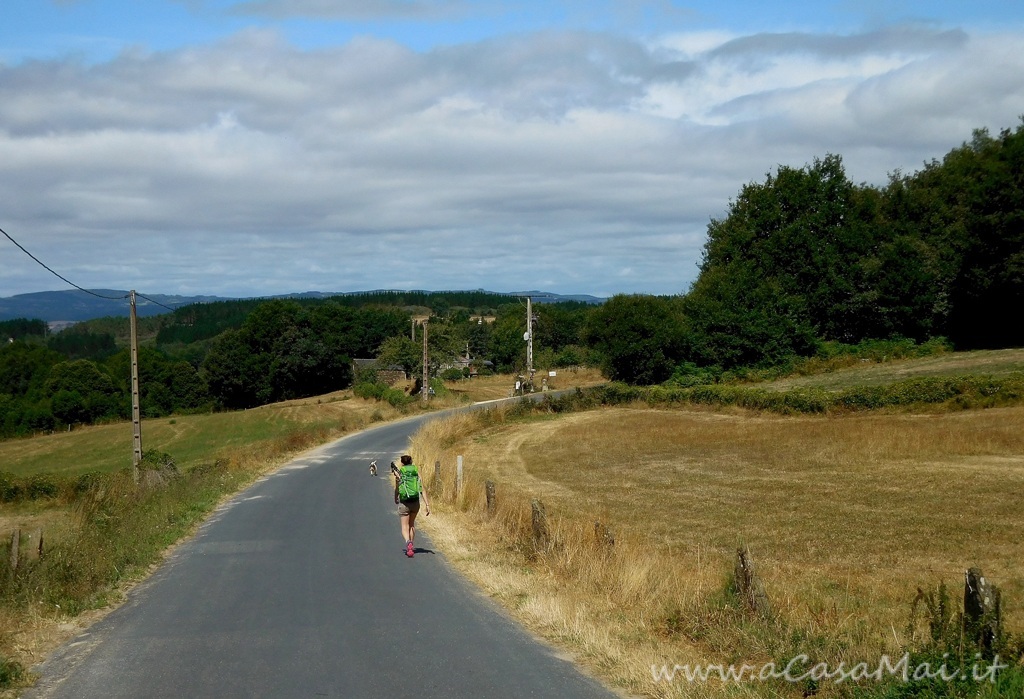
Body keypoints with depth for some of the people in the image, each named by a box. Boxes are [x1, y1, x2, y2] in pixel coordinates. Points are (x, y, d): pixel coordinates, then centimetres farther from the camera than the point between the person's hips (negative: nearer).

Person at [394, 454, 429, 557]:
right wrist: (427, 504, -6)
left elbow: (397, 489, 3)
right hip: (415, 502, 3)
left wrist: (396, 499, 24)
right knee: (412, 524, 25)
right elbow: (422, 489, -5)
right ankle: (412, 546, 29)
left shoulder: (399, 473, -4)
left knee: (405, 527, -1)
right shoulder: (417, 473, 1)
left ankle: (408, 542, -30)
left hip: (404, 502, -3)